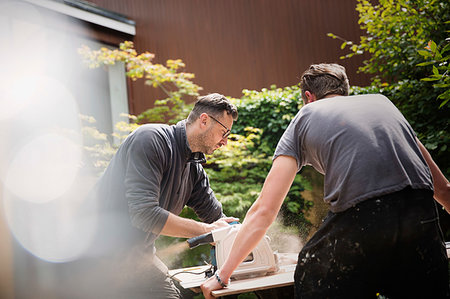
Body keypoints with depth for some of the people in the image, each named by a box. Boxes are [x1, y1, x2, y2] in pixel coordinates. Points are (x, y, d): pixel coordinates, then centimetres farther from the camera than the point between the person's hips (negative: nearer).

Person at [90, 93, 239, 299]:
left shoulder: (195, 168, 7)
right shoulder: (151, 139, -18)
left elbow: (218, 219, 16)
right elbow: (145, 214, -25)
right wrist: (206, 230, -18)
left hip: (138, 255, 8)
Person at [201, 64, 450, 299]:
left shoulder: (303, 119, 19)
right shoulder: (381, 101, 28)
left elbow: (264, 210, 13)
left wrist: (223, 275, 20)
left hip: (361, 221, -4)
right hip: (422, 216, 4)